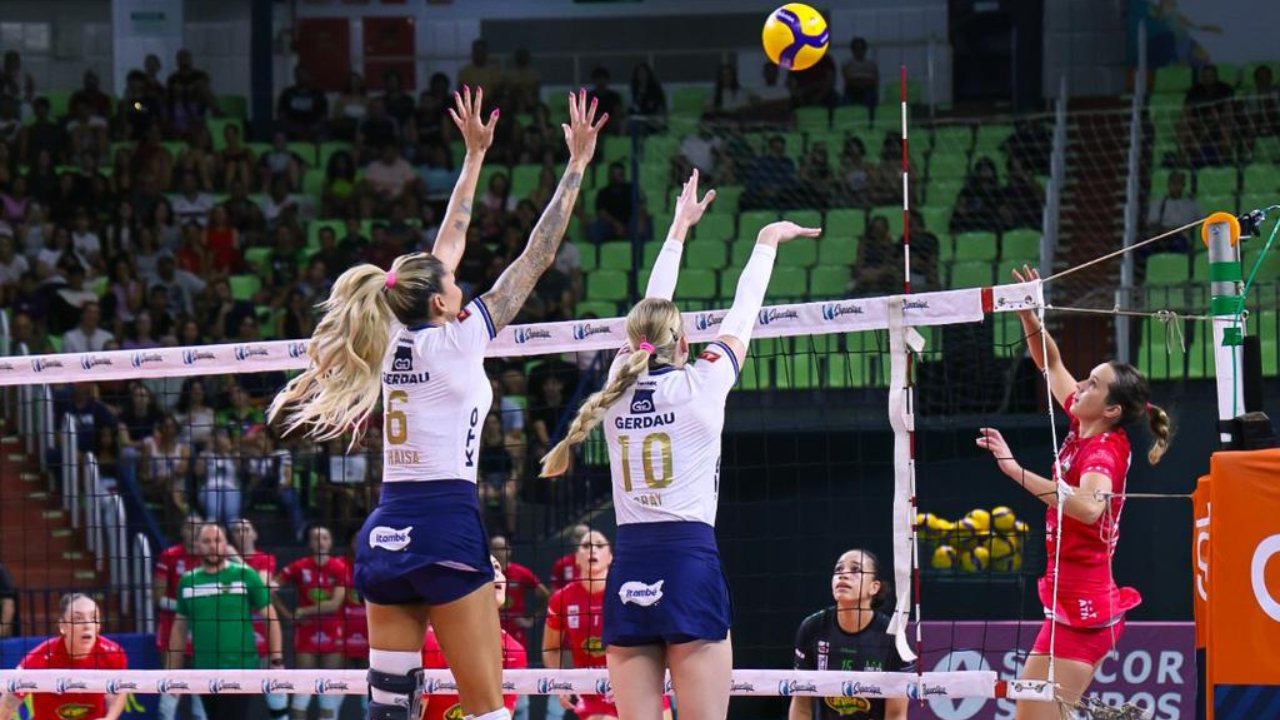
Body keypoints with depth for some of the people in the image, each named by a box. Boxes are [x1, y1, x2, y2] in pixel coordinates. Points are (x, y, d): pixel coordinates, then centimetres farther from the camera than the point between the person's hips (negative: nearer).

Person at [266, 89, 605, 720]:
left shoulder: (394, 340, 10)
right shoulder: (454, 342, -6)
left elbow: (445, 249, 23)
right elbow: (534, 259, -3)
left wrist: (475, 155, 30)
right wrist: (577, 164, 2)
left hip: (384, 532, 7)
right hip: (445, 528, -7)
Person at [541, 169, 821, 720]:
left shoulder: (620, 386, 10)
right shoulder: (700, 386, 0)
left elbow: (648, 317, 25)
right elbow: (742, 316, 14)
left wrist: (679, 230, 37)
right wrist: (767, 242, 31)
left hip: (628, 574, 4)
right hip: (690, 562, -4)